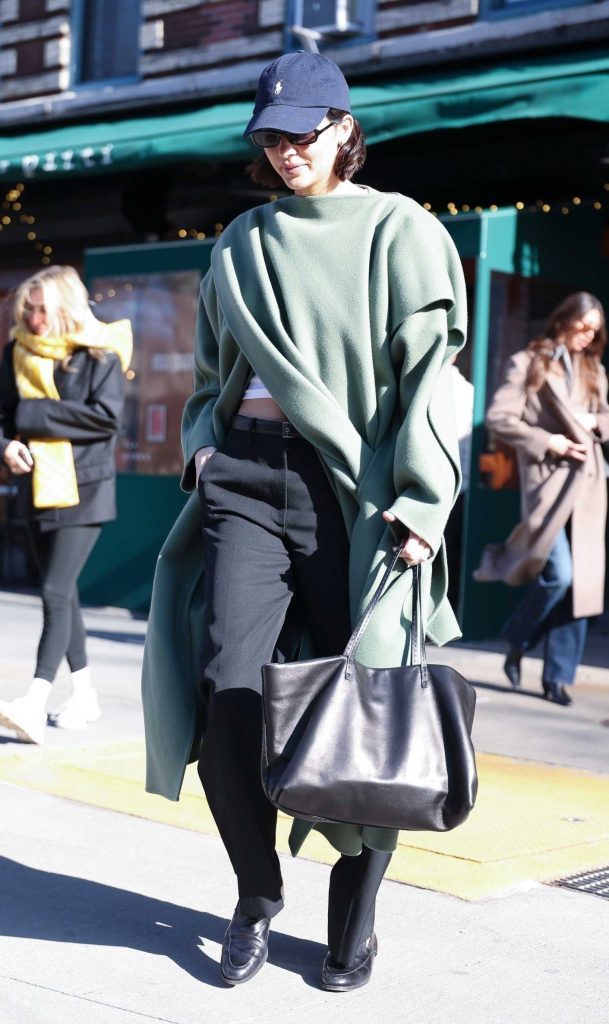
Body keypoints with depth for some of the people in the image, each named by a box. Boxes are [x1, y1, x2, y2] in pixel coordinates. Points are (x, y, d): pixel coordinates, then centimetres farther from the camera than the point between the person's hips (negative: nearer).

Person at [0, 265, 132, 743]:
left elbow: (106, 416, -19)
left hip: (84, 490, -6)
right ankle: (85, 693, 25)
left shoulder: (100, 354, -8)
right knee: (62, 593, 13)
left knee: (55, 592, -15)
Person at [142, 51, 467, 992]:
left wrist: (422, 495, -15)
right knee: (227, 694, -9)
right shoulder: (240, 246, 19)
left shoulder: (399, 233, 5)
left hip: (353, 486, -3)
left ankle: (354, 924, 15)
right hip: (248, 479, 3)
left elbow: (429, 372, -4)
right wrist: (204, 448, 10)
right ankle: (257, 890, 14)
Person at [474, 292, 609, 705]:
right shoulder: (529, 363, 2)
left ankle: (558, 677, 8)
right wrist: (545, 441, -13)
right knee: (558, 574, -17)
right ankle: (517, 642, 11)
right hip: (547, 480, -5)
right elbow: (498, 417, -6)